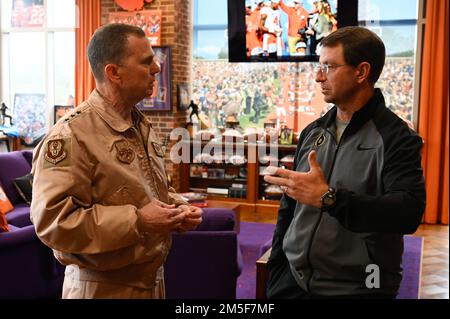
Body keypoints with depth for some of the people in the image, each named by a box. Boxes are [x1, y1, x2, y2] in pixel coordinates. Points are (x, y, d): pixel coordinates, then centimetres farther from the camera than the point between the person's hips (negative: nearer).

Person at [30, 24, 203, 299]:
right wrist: (136, 221, -26)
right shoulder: (72, 135, -19)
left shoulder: (143, 126, 9)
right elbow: (51, 219, -25)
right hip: (102, 288, -8)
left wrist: (178, 209, -1)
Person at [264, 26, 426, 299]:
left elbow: (409, 212, -25)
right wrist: (276, 267, 13)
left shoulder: (397, 138, -11)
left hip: (357, 287, -5)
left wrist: (329, 198, -33)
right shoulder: (312, 132, 7)